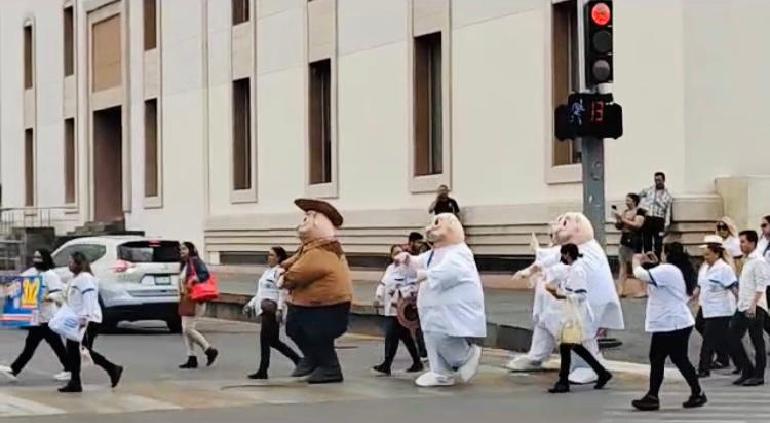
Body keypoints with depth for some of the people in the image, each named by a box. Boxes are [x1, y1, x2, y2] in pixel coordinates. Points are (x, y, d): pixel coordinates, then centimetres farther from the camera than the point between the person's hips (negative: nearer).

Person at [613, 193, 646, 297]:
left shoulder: (639, 212, -6)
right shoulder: (625, 212, 14)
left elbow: (637, 225, -19)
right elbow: (619, 227, 19)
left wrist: (623, 219, -18)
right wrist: (618, 220, -3)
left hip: (635, 241, -7)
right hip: (624, 240, 7)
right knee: (623, 265, 3)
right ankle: (620, 290, 1)